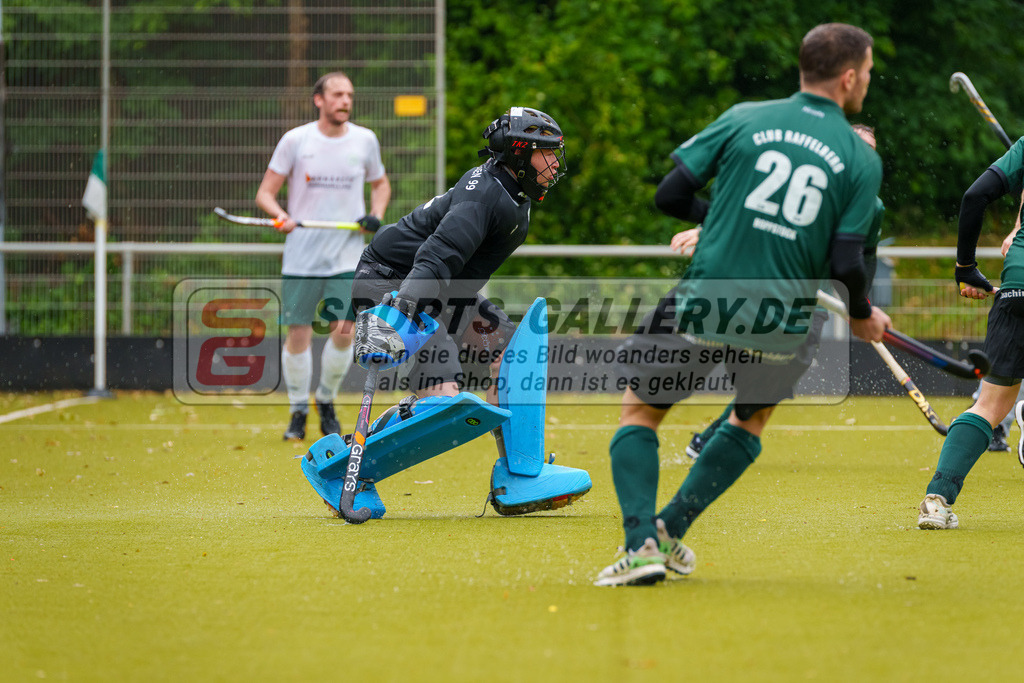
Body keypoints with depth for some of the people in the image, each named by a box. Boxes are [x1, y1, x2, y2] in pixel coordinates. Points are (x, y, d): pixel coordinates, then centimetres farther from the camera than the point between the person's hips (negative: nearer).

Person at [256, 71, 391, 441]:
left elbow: (381, 183, 20)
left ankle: (326, 401, 18)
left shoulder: (364, 140, 4)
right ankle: (298, 410, 15)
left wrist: (376, 215, 1)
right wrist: (281, 216, -21)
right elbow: (265, 192, 0)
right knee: (298, 334, -3)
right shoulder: (295, 140, -3)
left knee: (343, 332, -6)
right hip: (302, 255, -1)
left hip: (347, 255, 1)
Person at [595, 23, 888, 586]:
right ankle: (672, 528, 19)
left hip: (702, 308, -1)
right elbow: (846, 263, -5)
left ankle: (641, 544, -3)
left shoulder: (744, 120, 2)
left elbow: (669, 195, 2)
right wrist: (861, 316, 15)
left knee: (639, 412, 17)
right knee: (750, 420, 30)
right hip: (779, 331, 1)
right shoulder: (862, 160, -1)